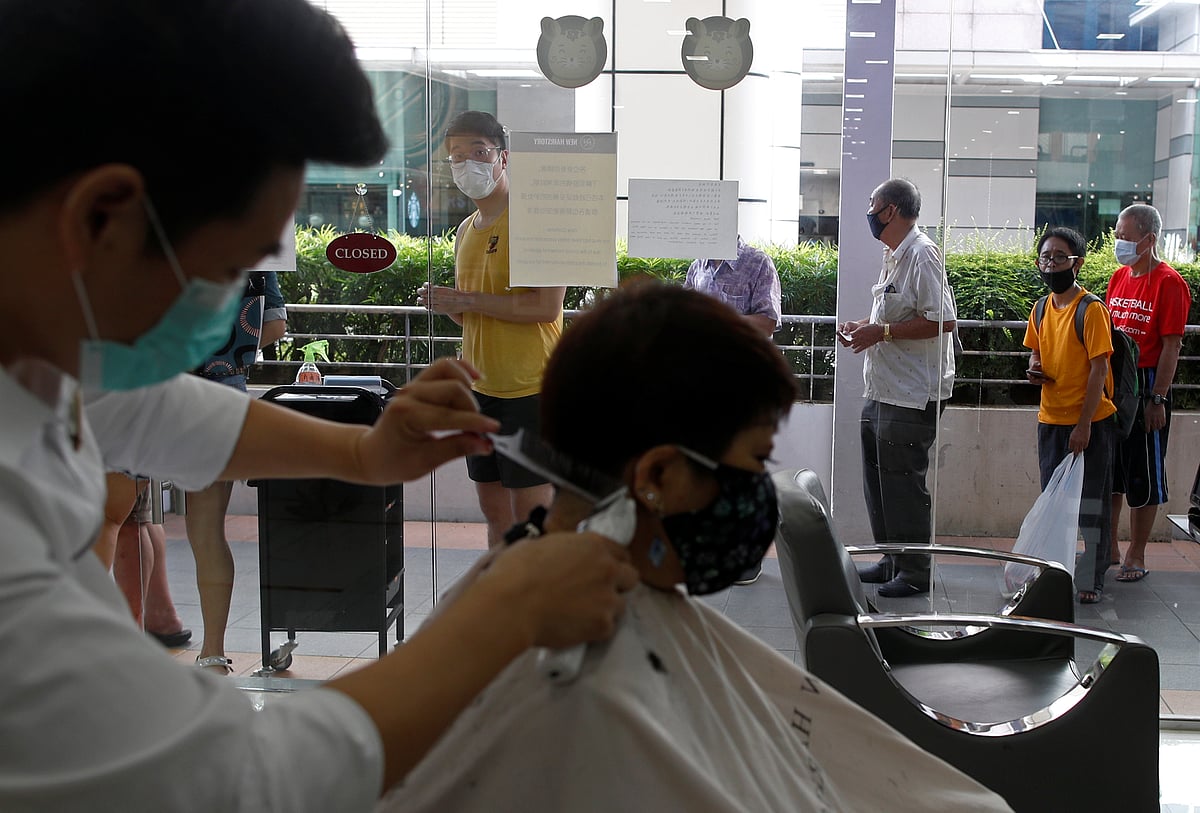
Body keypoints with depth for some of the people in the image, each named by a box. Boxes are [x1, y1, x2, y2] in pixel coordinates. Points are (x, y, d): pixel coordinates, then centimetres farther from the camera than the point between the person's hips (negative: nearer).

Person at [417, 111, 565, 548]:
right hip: (481, 387, 8)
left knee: (530, 514, -3)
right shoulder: (466, 230, 15)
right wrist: (445, 303, 1)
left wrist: (467, 300, -16)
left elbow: (547, 306, -21)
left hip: (528, 386, -8)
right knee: (495, 511, 14)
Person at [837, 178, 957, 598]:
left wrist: (881, 332, -21)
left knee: (904, 485, -3)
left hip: (912, 396, -10)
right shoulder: (893, 256, 15)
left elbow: (943, 321, -23)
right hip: (883, 391, 10)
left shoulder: (922, 254, -16)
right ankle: (891, 562, 27)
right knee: (878, 481, 16)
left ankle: (915, 573, 8)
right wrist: (863, 325, 10)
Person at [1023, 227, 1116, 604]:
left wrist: (1084, 424, -19)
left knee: (1090, 504, 2)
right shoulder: (1041, 310, 6)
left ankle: (1091, 580, 10)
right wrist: (1035, 369, -2)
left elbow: (1099, 368, -16)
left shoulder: (1091, 309, -14)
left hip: (1091, 422, -6)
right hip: (1051, 418, 6)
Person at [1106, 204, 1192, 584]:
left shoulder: (1169, 284, -11)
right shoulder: (1119, 277, 10)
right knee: (1108, 470, 12)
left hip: (1146, 385, -7)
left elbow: (1171, 347, -14)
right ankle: (1109, 547, 23)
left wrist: (1157, 399, -17)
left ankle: (1136, 555, 12)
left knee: (1143, 475, 3)